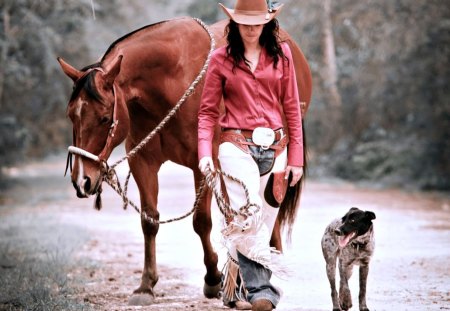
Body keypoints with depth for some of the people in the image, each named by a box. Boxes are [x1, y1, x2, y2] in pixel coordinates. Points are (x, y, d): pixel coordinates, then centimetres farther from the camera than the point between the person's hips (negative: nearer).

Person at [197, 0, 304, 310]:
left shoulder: (281, 54, 7)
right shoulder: (221, 59, 3)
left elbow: (292, 107, 8)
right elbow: (208, 110, 3)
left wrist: (296, 157, 4)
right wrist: (205, 152, -11)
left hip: (275, 147, 3)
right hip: (237, 145, -3)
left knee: (263, 224, 6)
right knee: (248, 214, -21)